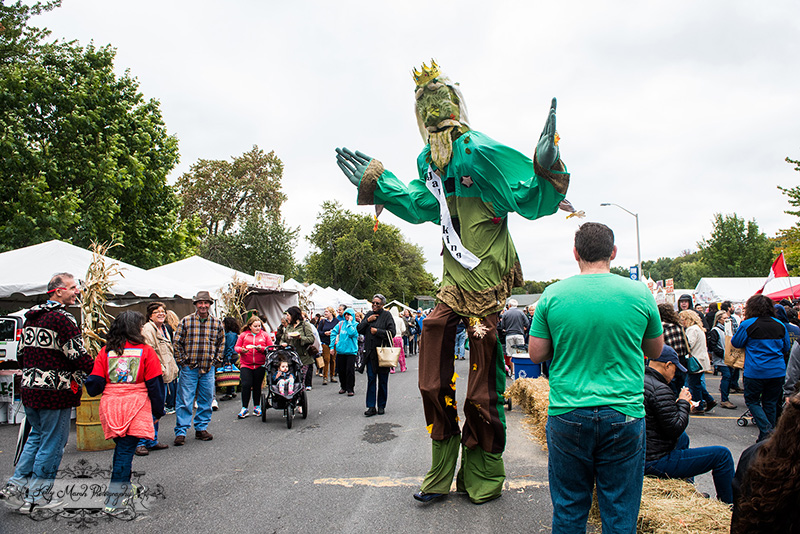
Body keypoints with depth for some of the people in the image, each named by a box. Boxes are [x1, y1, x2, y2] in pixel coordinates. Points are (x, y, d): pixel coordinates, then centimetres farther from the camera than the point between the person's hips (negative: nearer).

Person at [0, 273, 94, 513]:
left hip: (30, 388, 9)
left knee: (37, 436, 22)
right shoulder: (62, 318, -17)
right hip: (55, 392, -9)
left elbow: (22, 355, 19)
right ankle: (37, 496, 12)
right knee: (53, 442, 4)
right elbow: (78, 356, -19)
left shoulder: (30, 318, 12)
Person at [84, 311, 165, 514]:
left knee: (121, 446, 19)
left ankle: (123, 485, 30)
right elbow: (154, 384, -2)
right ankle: (114, 500, 0)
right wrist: (158, 412, 7)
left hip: (110, 405, 4)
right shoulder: (146, 351, -3)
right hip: (135, 406, -3)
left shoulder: (106, 351, 5)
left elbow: (95, 384, 2)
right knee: (126, 450, 0)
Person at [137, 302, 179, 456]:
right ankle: (141, 443, 1)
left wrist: (173, 368, 22)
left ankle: (152, 441, 24)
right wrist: (159, 369, -22)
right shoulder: (147, 330, -11)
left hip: (163, 375, 10)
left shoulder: (164, 329, 19)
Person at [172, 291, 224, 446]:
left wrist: (216, 360, 8)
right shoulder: (186, 321, -1)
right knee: (185, 401, -1)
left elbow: (221, 343, 15)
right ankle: (181, 432, 6)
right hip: (189, 368, -2)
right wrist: (182, 360, -3)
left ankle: (201, 429, 22)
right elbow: (177, 342, 2)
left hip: (208, 369, 3)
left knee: (206, 400, 9)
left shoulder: (217, 323, 5)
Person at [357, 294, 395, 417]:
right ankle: (371, 407, 2)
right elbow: (359, 329, 9)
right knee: (371, 379, -1)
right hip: (370, 352, 3)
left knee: (383, 380, 6)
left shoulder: (387, 315, -2)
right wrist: (367, 320, -4)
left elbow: (391, 332, -10)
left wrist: (377, 331, -11)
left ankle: (381, 406, 17)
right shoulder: (368, 315, 13)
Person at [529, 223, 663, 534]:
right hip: (624, 415, 0)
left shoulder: (552, 295, -5)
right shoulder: (640, 294, -4)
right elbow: (655, 351, 11)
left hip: (567, 415, 0)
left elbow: (535, 355, 2)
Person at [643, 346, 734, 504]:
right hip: (655, 463, -10)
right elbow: (675, 429, -20)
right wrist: (683, 403, -7)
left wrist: (679, 405, 10)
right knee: (723, 454, -2)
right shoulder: (660, 390, -23)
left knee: (683, 438, 37)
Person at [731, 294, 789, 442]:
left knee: (752, 401, 10)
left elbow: (736, 343, 3)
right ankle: (769, 436, 20)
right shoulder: (780, 325, 3)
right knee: (771, 403, 14)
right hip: (778, 371, 4)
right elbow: (786, 348, 15)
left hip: (755, 372, -4)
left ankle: (766, 429, -8)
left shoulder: (748, 324, -11)